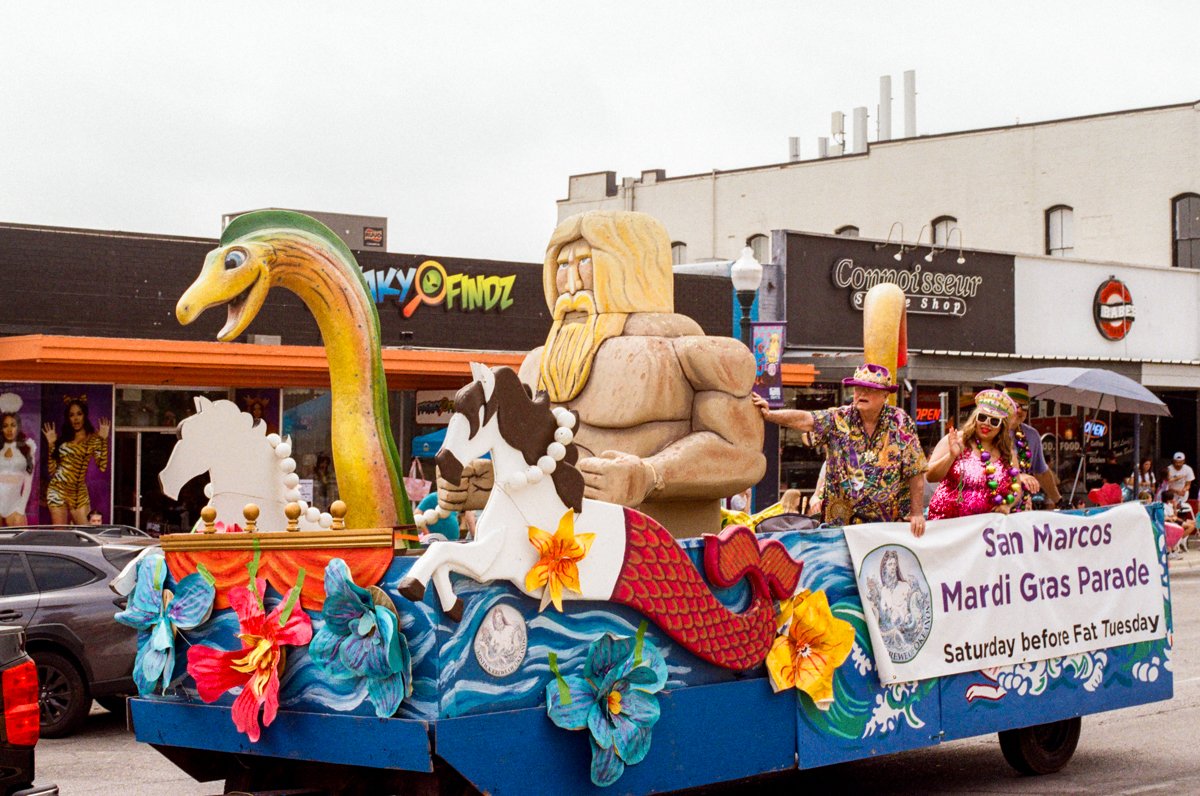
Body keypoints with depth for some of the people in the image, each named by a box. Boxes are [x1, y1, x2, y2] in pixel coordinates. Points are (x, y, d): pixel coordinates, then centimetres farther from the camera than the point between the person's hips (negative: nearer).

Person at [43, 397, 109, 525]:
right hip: (58, 490, 2)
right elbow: (52, 469, 5)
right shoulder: (64, 439, 12)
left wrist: (104, 440, -11)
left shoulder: (93, 439, 5)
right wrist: (51, 444, 2)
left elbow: (102, 466, -11)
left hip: (79, 492, -2)